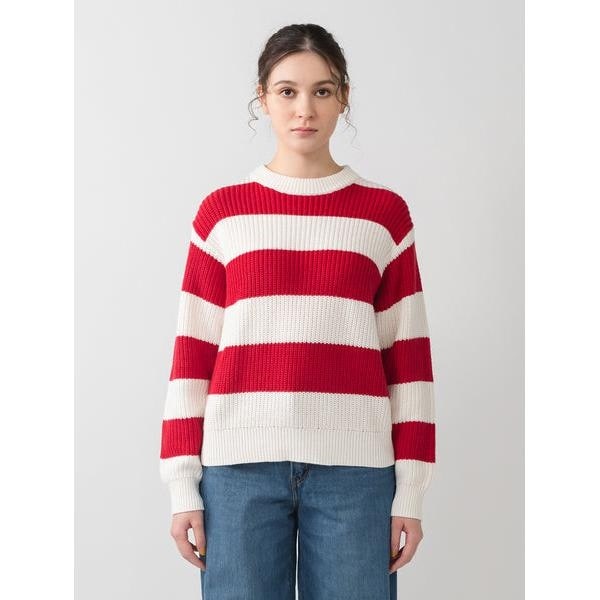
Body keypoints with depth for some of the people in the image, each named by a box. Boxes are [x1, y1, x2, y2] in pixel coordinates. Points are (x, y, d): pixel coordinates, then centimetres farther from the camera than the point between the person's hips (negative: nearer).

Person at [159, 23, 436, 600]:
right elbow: (193, 351, 7)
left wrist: (410, 491, 2)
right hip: (240, 464, 0)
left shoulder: (384, 212, 8)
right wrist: (183, 485, 2)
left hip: (354, 467, 0)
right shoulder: (222, 211, 8)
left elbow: (408, 355, 6)